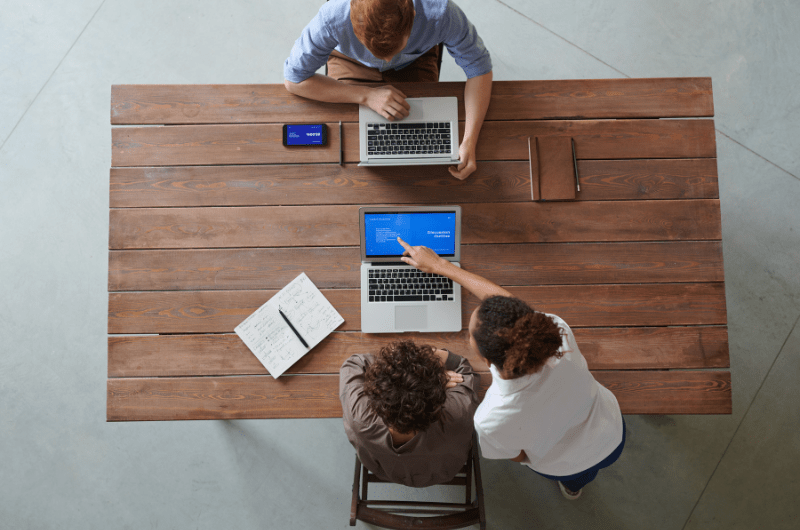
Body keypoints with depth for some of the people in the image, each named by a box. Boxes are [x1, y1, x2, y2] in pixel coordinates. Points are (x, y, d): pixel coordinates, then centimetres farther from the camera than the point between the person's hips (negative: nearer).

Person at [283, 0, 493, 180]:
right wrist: (366, 96, -39)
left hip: (416, 60, 1)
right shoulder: (332, 19, -41)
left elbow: (479, 68, -27)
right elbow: (294, 80, -29)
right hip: (352, 61, 0)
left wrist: (469, 142, -40)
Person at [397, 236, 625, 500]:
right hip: (614, 438, 2)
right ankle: (573, 484, 53)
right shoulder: (557, 331, -40)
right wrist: (441, 265, -9)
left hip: (564, 466, -2)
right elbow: (500, 296, -22)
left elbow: (516, 456, -19)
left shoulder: (492, 421, -45)